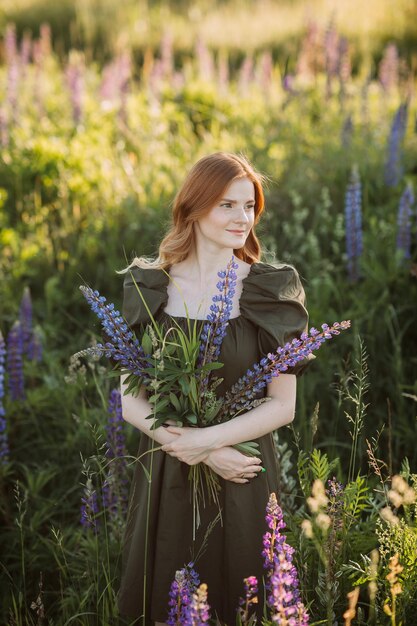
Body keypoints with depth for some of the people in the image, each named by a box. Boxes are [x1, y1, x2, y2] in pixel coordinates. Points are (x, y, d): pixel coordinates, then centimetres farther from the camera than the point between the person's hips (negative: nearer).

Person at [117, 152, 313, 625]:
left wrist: (207, 440, -18)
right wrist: (207, 456, -14)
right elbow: (130, 400, -3)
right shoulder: (149, 285, -1)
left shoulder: (272, 289, -4)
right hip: (164, 479, 1)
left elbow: (283, 406, -6)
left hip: (242, 481, -1)